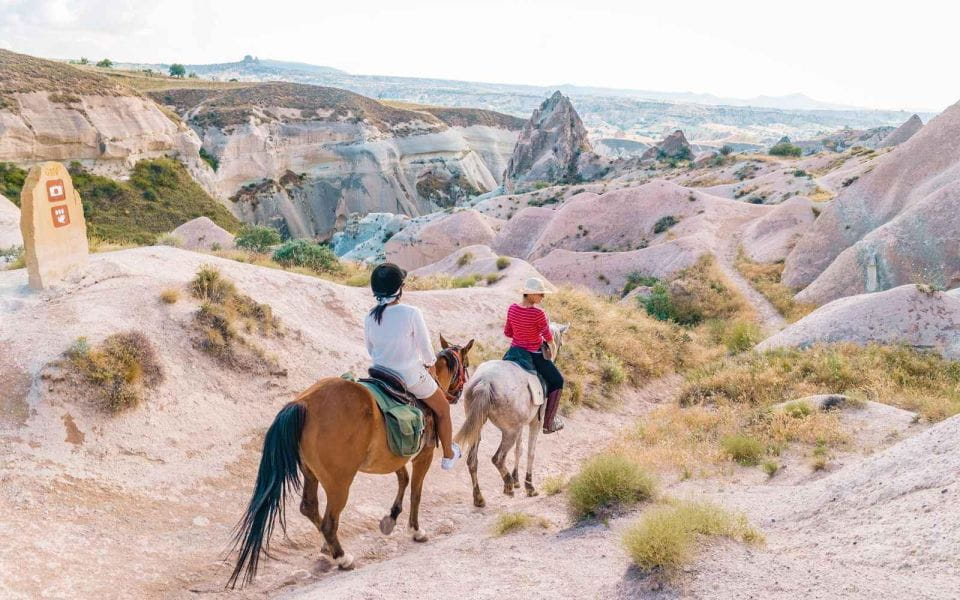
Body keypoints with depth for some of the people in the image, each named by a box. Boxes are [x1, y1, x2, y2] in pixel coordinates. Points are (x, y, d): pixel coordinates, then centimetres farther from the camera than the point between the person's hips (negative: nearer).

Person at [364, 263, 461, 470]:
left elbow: (371, 350, 6)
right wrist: (429, 364, 6)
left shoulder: (370, 318, -8)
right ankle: (448, 456, 35)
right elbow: (426, 349, -14)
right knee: (443, 409, 21)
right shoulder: (411, 313, -22)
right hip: (412, 377, -5)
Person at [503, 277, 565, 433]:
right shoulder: (538, 313, -25)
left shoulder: (512, 308, -6)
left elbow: (507, 332, 3)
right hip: (534, 355, -6)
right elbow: (548, 337, -16)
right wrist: (550, 340, 6)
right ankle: (548, 423, 17)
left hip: (514, 351, 6)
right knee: (557, 382, 16)